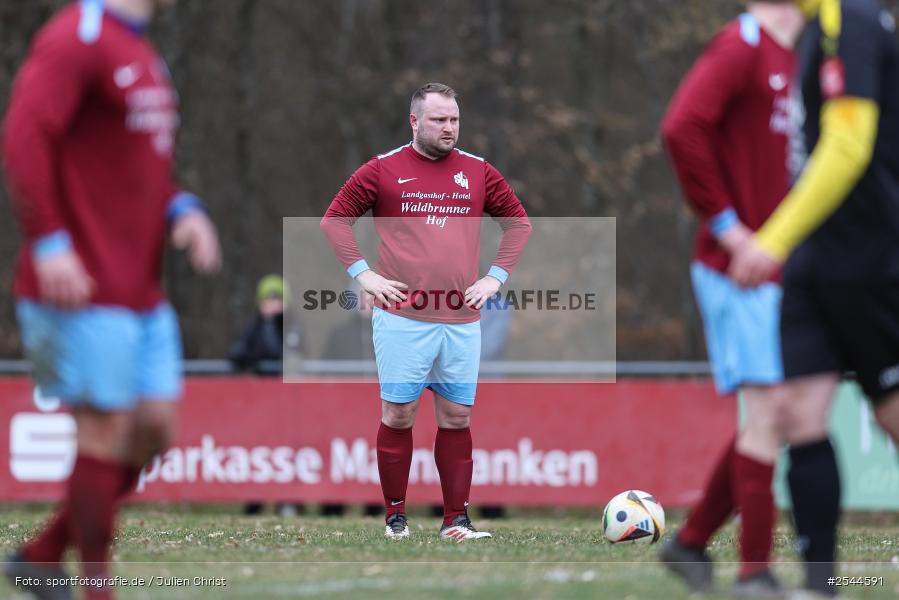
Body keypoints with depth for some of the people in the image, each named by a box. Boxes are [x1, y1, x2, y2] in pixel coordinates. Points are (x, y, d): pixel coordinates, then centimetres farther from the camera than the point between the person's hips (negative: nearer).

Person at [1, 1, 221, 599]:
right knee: (107, 433, -6)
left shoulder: (142, 53, 19)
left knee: (155, 427, 6)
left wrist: (183, 210, 7)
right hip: (85, 288, -9)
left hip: (141, 290, 9)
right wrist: (49, 241, -27)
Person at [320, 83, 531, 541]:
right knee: (398, 415, -1)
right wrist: (362, 273, -3)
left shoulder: (479, 172, 8)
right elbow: (334, 220, 6)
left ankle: (456, 519, 9)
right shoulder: (382, 171, 1)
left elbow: (518, 223, 18)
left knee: (457, 417, 4)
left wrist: (496, 276, 7)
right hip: (402, 318, -3)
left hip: (462, 321, 3)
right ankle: (395, 516, 8)